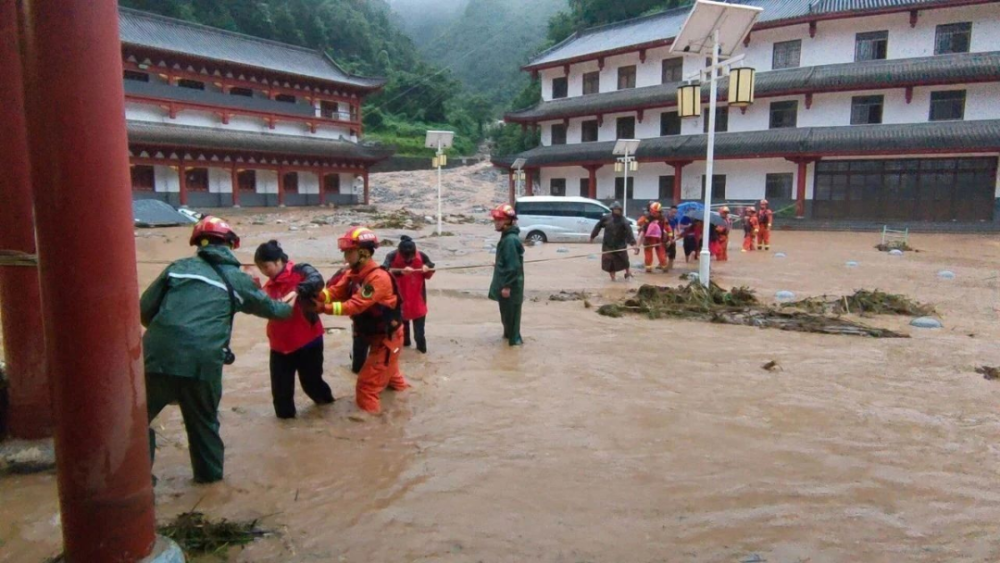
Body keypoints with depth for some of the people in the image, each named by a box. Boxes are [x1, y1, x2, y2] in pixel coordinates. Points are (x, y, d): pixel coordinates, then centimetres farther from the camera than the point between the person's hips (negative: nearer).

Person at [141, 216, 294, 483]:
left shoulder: (179, 267, 13)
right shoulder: (237, 279, 14)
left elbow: (145, 309, 11)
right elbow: (269, 307, 29)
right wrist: (288, 308, 51)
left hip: (158, 355, 0)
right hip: (202, 362, 0)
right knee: (204, 421, 23)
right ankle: (209, 471, 36)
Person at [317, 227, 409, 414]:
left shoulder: (378, 278, -30)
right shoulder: (353, 273, 0)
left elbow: (356, 305, -35)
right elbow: (335, 291, -10)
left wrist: (324, 308, -39)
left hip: (387, 336, -10)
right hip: (376, 334, 10)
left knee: (367, 383, -7)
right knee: (388, 373, 32)